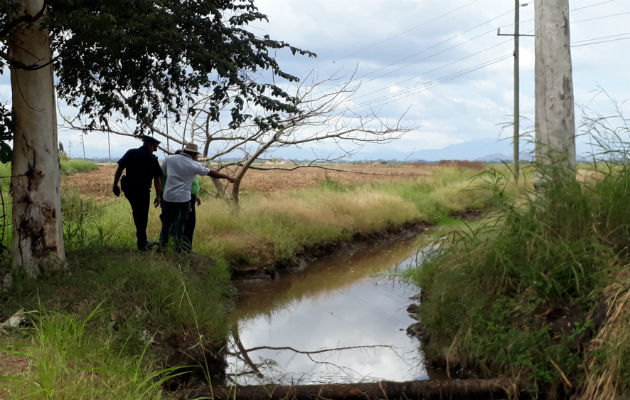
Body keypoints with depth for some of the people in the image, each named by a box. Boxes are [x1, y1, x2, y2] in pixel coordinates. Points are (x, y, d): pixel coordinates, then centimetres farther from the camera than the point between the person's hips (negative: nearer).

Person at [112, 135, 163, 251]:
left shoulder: (130, 153, 2)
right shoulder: (152, 159, -8)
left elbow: (119, 169, -1)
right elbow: (157, 179, -8)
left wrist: (115, 184, 5)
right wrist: (158, 196, -1)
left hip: (129, 189, 5)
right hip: (143, 191, -5)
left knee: (137, 214, 19)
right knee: (142, 217, 7)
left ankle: (143, 241, 27)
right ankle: (141, 243, 12)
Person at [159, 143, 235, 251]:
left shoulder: (170, 159, 2)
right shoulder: (194, 165, -5)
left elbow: (160, 174, 11)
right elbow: (211, 173, 2)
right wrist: (227, 177, 14)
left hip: (168, 197, 3)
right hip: (183, 198, -3)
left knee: (166, 221, 16)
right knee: (180, 223, 9)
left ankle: (163, 242, 24)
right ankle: (178, 246, 14)